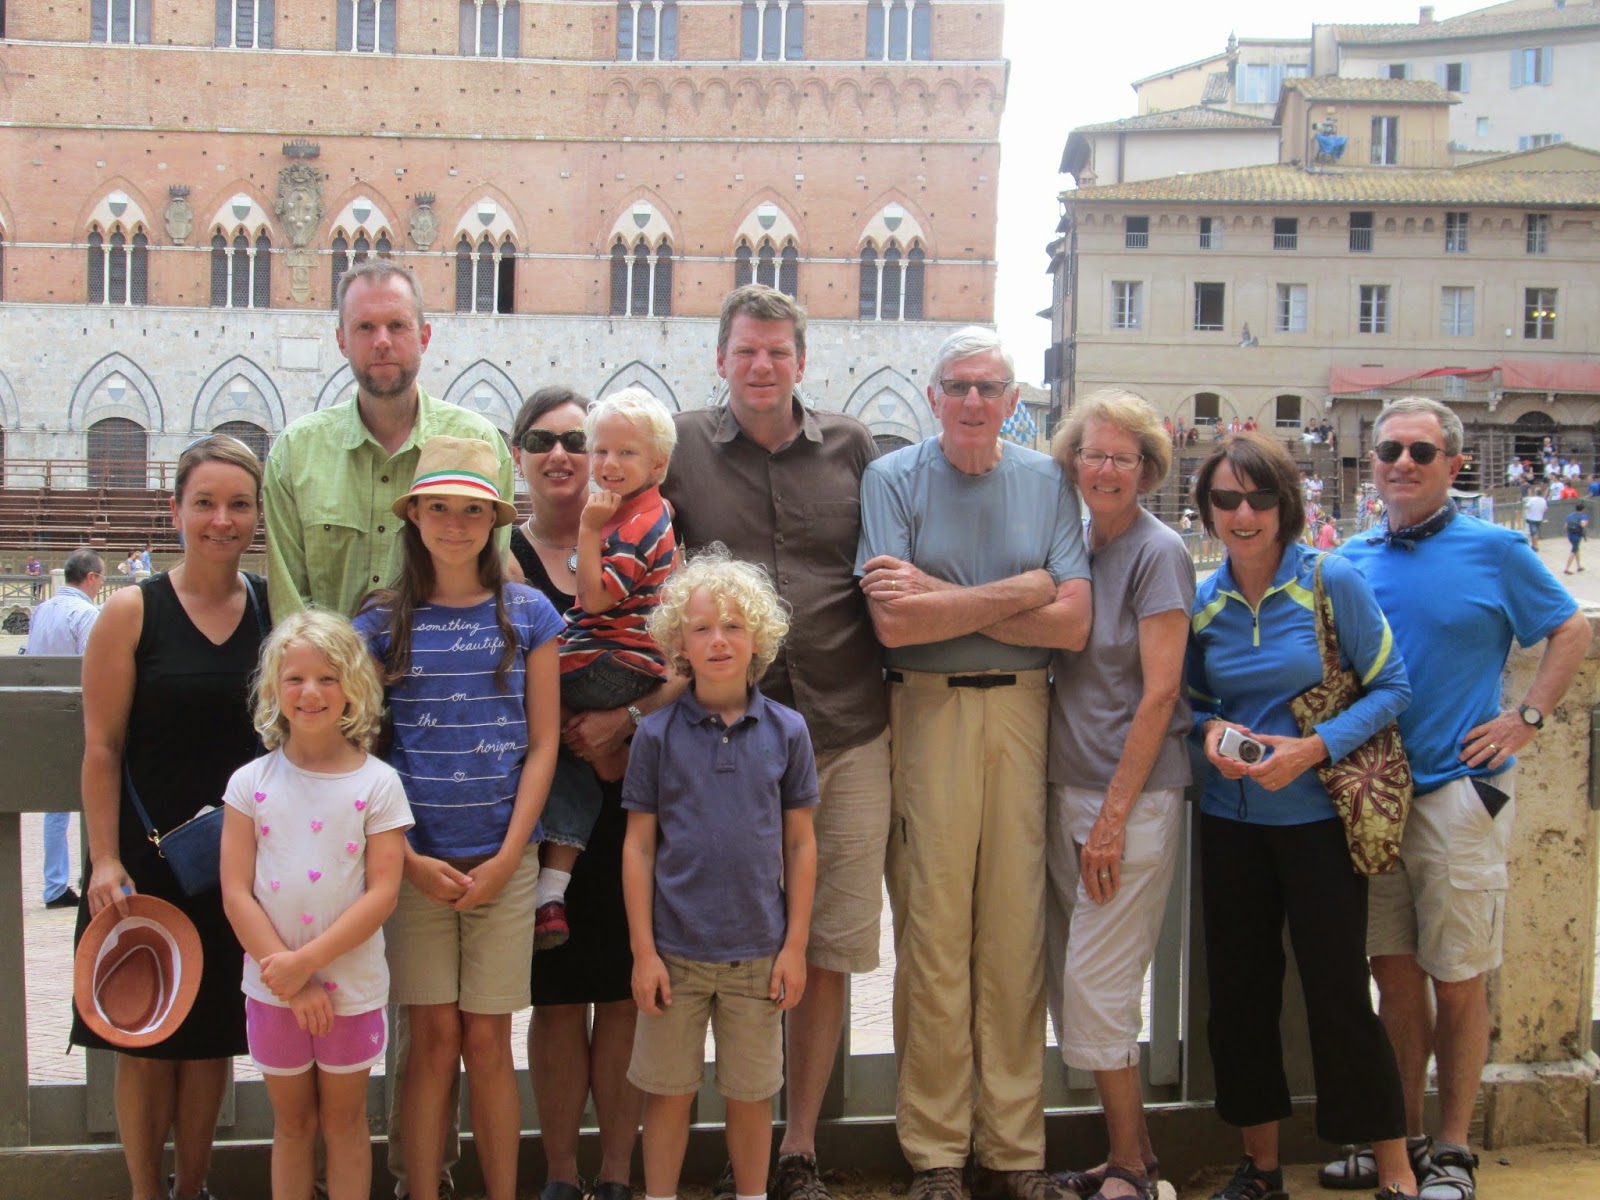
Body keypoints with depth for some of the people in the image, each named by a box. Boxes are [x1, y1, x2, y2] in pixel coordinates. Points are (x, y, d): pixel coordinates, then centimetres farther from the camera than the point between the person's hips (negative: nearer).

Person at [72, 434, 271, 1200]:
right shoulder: (132, 613, -6)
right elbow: (101, 748, -7)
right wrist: (105, 861, -12)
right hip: (147, 860, -2)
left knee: (213, 1034, 13)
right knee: (146, 1036, 6)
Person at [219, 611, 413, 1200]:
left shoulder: (377, 783, -7)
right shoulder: (251, 783, -2)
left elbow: (382, 893, -11)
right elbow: (236, 894, -6)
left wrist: (307, 961, -18)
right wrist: (290, 981, -13)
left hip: (352, 984, -1)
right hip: (273, 988, 1)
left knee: (344, 1120, 12)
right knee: (291, 1122, 15)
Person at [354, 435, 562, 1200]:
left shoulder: (528, 614, 2)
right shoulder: (383, 622, 2)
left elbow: (542, 742, 2)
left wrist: (506, 858, -5)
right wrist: (410, 858, -7)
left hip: (503, 861, 0)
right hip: (414, 858, 0)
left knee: (487, 1040, 5)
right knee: (434, 1038, 3)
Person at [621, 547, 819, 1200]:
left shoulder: (786, 730, -1)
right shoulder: (658, 734, -3)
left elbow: (801, 843, 4)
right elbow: (638, 845, -1)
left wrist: (795, 946, 1)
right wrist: (643, 951, -4)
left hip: (758, 950, 1)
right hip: (676, 949, -1)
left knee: (752, 1093, 12)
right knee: (669, 1091, 10)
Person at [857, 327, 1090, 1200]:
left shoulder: (1047, 483, 9)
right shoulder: (892, 479, 2)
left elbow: (1072, 625, -1)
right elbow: (895, 623, -11)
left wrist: (944, 601, -8)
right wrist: (1020, 589, -7)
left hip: (1024, 711, 2)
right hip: (928, 711, -2)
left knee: (1018, 929, 4)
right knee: (931, 932, -1)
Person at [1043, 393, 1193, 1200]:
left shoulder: (1159, 553, -9)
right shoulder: (1075, 548, 11)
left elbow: (1160, 693, -13)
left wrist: (1115, 814, -15)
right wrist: (1069, 802, 8)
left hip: (1134, 796, -7)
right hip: (1067, 791, 7)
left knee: (1096, 987, -5)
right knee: (1071, 983, 10)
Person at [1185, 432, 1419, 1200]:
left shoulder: (1333, 582, -9)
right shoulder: (1202, 601, 2)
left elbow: (1391, 686, -5)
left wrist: (1313, 748, -17)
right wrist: (1210, 731, -9)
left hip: (1317, 816, -4)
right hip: (1230, 819, 4)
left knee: (1339, 991, -1)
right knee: (1239, 989, 10)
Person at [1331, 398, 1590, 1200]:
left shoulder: (1494, 551, -3)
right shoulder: (1350, 561, 8)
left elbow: (1570, 630, 6)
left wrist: (1527, 718, -4)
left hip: (1458, 792, -4)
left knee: (1456, 980, 2)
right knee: (1393, 971, 11)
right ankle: (1400, 1132, 25)